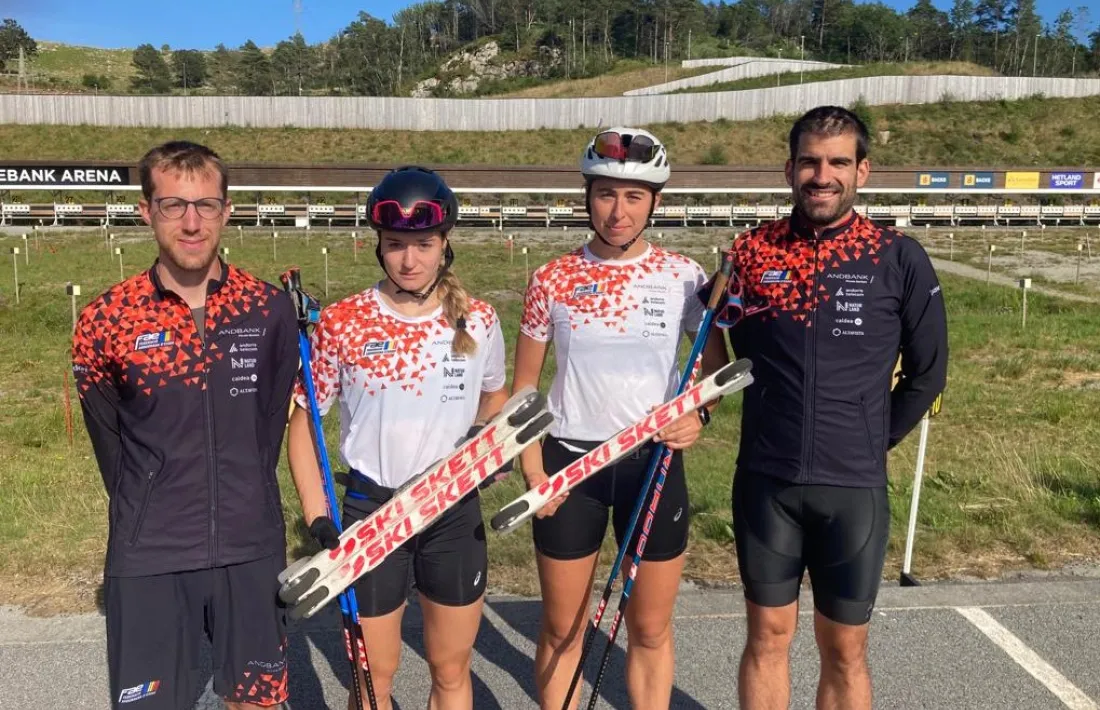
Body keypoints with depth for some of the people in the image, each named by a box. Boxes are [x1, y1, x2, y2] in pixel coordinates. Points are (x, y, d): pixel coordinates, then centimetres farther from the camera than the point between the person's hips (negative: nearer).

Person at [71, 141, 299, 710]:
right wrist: (148, 512, 11)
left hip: (252, 549, 2)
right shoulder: (104, 322, -7)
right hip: (148, 558, -1)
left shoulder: (270, 309, -5)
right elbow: (111, 439, 6)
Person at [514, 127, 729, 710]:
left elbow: (717, 365, 7)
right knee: (562, 629, 11)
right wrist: (533, 468, -5)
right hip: (570, 461, 0)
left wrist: (700, 414, -12)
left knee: (650, 629, 12)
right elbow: (524, 383, 3)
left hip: (654, 463, 0)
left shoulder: (683, 276, -3)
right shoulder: (552, 279, -3)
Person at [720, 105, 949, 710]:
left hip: (853, 489, -1)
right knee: (768, 635, 13)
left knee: (844, 649, 11)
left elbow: (927, 373, 5)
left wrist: (873, 442, 7)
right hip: (765, 481, 1)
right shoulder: (751, 252, -2)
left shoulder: (901, 260, -5)